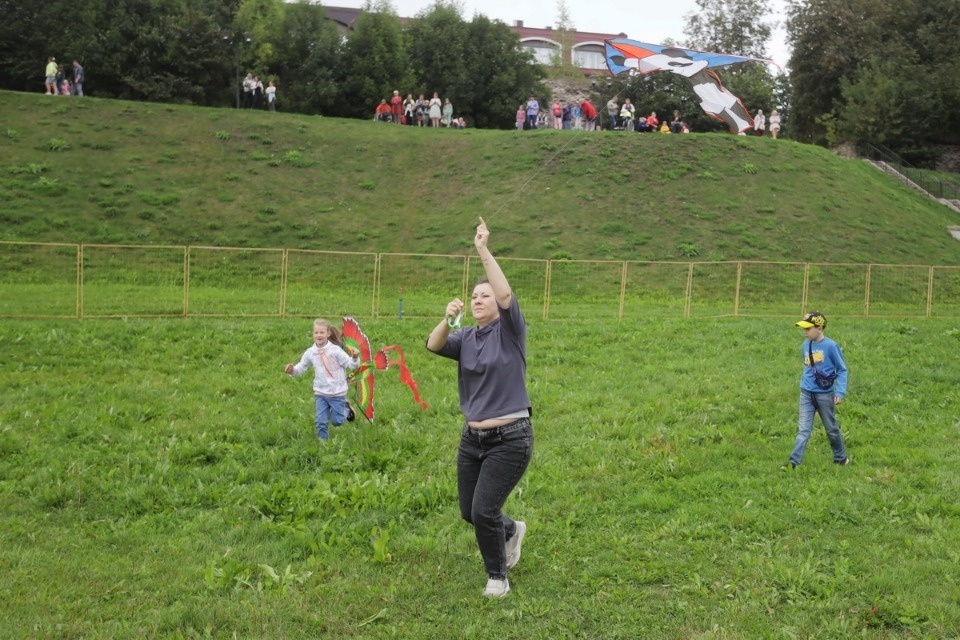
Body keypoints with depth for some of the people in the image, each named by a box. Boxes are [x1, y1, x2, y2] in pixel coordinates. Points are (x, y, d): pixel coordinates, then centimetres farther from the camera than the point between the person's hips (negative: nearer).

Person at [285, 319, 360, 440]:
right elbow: (301, 368, 6)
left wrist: (355, 358, -33)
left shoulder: (335, 350, -15)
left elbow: (350, 365, -12)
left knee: (337, 421, 7)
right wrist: (292, 370, -15)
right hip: (320, 393, 3)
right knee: (321, 422, 4)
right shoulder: (310, 352, -3)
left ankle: (346, 409, 37)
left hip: (337, 392, -3)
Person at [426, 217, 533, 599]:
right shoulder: (466, 339, 7)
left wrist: (484, 252, -27)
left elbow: (507, 296, -23)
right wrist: (447, 319, -29)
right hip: (472, 438, 6)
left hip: (509, 440, -6)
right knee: (468, 511, 13)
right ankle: (512, 530, 45)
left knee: (484, 511, -10)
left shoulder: (510, 331, -5)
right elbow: (434, 346, -10)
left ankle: (497, 577, 14)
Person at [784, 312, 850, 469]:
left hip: (825, 394, -4)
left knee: (831, 429, 11)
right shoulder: (806, 346, 4)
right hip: (806, 393, 4)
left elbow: (842, 370, -7)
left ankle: (841, 458, 29)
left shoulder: (831, 346, -12)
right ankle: (793, 462, -8)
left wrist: (840, 392, -13)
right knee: (803, 429, -2)